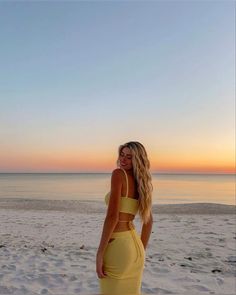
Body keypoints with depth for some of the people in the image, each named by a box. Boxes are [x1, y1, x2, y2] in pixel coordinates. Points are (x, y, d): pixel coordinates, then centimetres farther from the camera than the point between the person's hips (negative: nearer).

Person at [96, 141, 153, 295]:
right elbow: (148, 221, 16)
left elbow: (112, 216, -20)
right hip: (134, 245, 8)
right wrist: (141, 251, 23)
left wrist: (99, 253, -15)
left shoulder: (118, 174, -12)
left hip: (117, 246, -7)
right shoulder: (142, 182, 10)